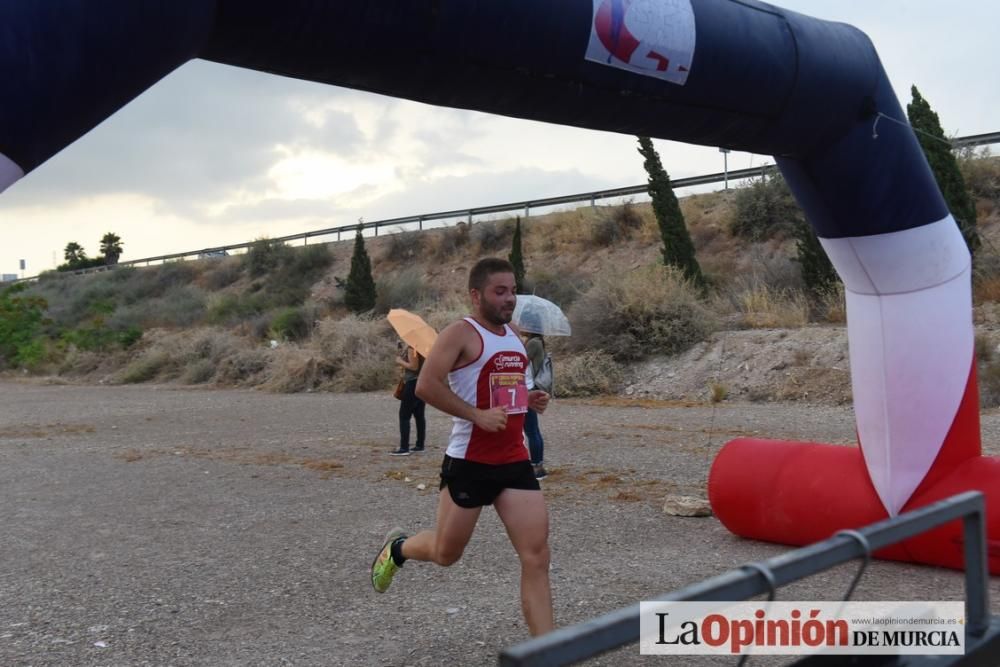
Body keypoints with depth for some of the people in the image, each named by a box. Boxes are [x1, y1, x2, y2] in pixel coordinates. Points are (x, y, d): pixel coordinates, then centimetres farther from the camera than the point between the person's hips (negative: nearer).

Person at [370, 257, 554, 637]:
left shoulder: (514, 336, 13)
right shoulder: (460, 334, -11)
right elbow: (426, 386, -21)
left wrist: (529, 400, 6)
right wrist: (478, 415, -24)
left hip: (515, 462, 6)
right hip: (470, 463, -6)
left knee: (536, 558, -3)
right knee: (446, 554, 11)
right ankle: (397, 548, 44)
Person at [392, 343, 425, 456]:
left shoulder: (412, 346, -15)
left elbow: (414, 366, -20)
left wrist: (400, 361, -8)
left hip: (413, 383, -9)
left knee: (404, 416, -5)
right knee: (419, 415, 12)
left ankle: (404, 448, -9)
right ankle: (420, 445, 14)